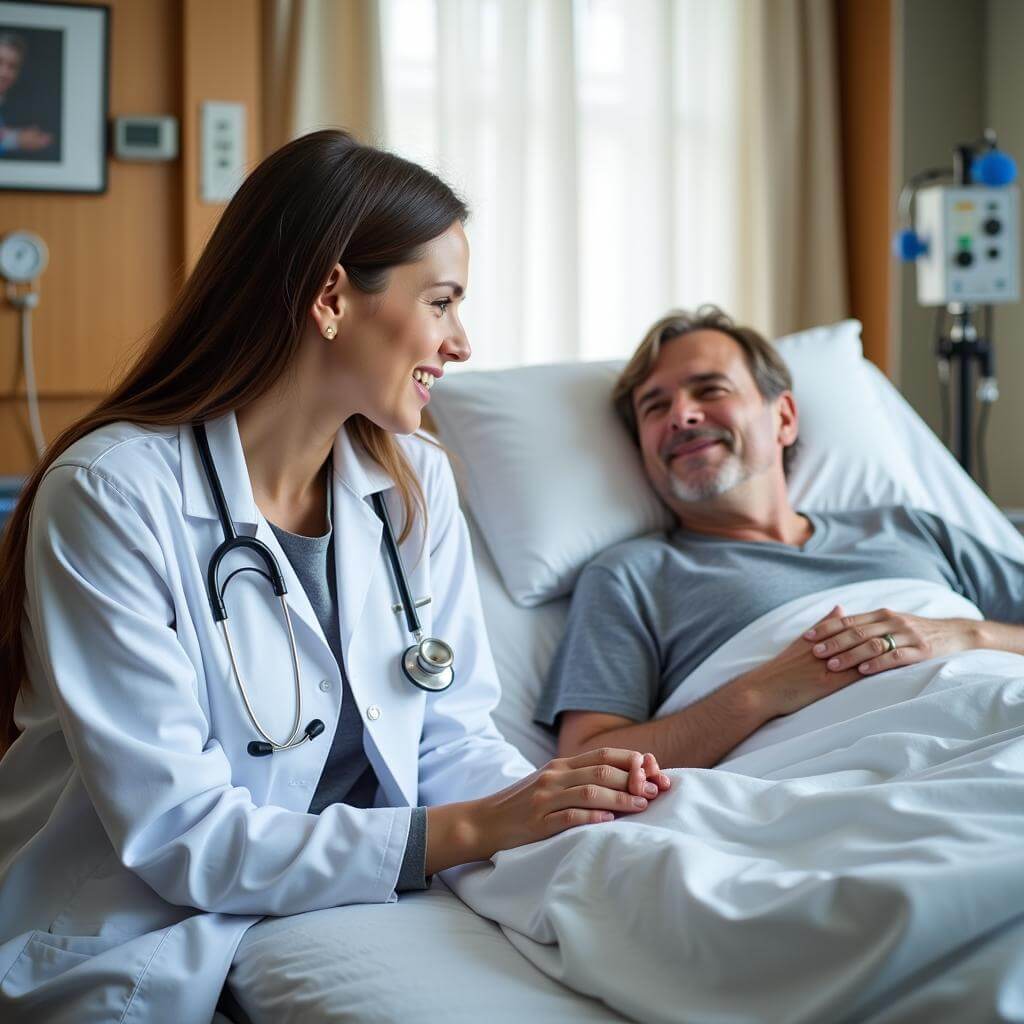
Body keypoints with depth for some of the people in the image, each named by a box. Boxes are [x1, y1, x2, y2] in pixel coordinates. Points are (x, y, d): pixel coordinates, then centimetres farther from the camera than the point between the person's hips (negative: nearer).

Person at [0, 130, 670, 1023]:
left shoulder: (416, 484, 4)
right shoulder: (112, 492, -17)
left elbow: (451, 739, 4)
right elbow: (179, 834, -21)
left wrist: (542, 801, -19)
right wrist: (468, 831, -25)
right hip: (129, 952, -6)